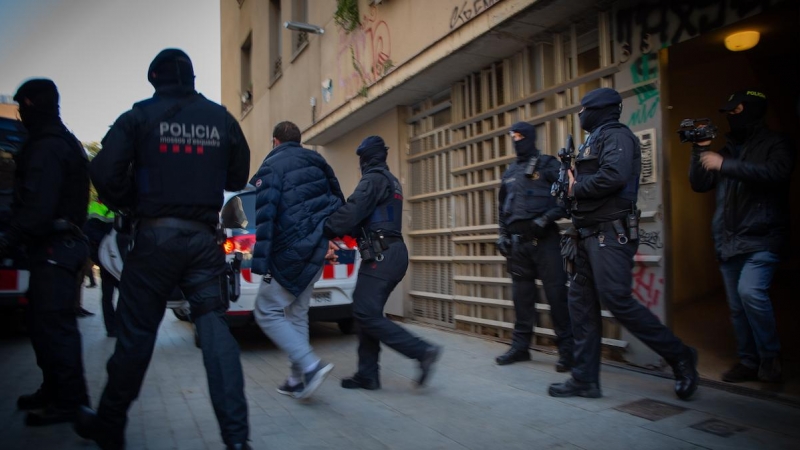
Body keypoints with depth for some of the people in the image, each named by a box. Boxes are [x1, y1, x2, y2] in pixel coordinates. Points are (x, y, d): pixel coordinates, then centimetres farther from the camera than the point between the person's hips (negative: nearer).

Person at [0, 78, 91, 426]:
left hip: (54, 248, -10)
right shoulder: (64, 142, 20)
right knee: (42, 321, 16)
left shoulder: (46, 147, -14)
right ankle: (54, 390, 26)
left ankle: (69, 401, 1)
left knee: (53, 324, -6)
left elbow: (37, 206, -23)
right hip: (61, 243, 10)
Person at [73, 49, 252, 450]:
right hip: (204, 237, 2)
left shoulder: (140, 116, 1)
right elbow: (238, 178, 16)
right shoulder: (222, 118, 10)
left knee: (135, 332, 8)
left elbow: (103, 172, -7)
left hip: (155, 235, -2)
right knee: (214, 329, 0)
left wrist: (129, 207, 9)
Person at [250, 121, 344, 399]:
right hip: (317, 250, 8)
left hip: (290, 251, -7)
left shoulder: (272, 167, -7)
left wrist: (260, 264, -19)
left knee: (267, 313, 1)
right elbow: (338, 201, 18)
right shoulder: (316, 162, 13)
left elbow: (264, 216, -17)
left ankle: (311, 365, -11)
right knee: (297, 312, 16)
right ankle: (299, 380, 19)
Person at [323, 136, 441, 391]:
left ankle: (422, 351, -10)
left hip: (381, 255, -10)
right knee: (368, 312, 10)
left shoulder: (374, 179, -8)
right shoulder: (391, 181, 23)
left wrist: (323, 231, -11)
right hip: (392, 252, 10)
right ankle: (367, 375, 13)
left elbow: (352, 212, -20)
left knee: (365, 314, -10)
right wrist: (346, 232, 16)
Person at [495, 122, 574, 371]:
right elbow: (502, 207, 22)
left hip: (544, 239, -5)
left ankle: (567, 349, 4)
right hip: (518, 241, 6)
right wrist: (502, 236, 14)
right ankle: (520, 346, 18)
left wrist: (546, 219, -17)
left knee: (556, 293, -5)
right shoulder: (509, 172, 18)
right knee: (522, 295, 10)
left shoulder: (548, 165, 2)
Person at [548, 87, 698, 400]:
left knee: (617, 301, -11)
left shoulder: (616, 135, -6)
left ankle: (679, 356, 9)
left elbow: (614, 176, -24)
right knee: (581, 303, 6)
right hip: (590, 234, 10)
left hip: (610, 235, -10)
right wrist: (572, 185, 0)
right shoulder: (594, 141, 22)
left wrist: (576, 188, -11)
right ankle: (585, 379, 12)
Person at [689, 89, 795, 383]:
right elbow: (699, 184, 11)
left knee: (750, 292, -23)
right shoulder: (728, 149, 17)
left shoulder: (775, 144, 2)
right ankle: (748, 361, 18)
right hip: (728, 241, 6)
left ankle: (770, 356, -3)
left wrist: (724, 165, -22)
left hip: (761, 239, -5)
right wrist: (701, 149, 0)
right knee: (737, 306, 7)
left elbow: (775, 173, -19)